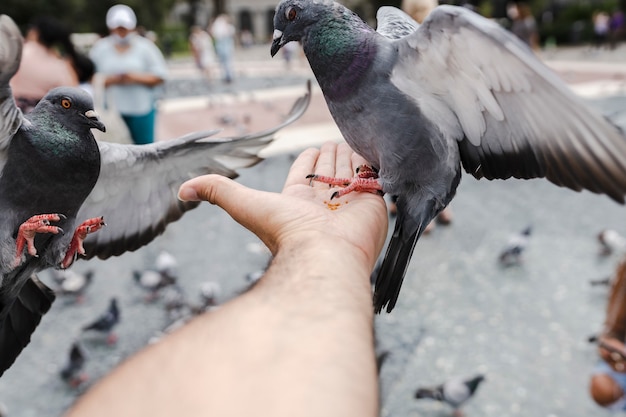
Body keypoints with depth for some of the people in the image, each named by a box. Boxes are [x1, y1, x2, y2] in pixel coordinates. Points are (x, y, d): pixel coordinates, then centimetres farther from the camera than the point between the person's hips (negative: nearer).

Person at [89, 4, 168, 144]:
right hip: (111, 111, 1)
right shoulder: (99, 48, 9)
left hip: (142, 108, 0)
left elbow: (160, 75, 1)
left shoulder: (145, 46, 6)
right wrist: (111, 80, -14)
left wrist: (136, 78, -13)